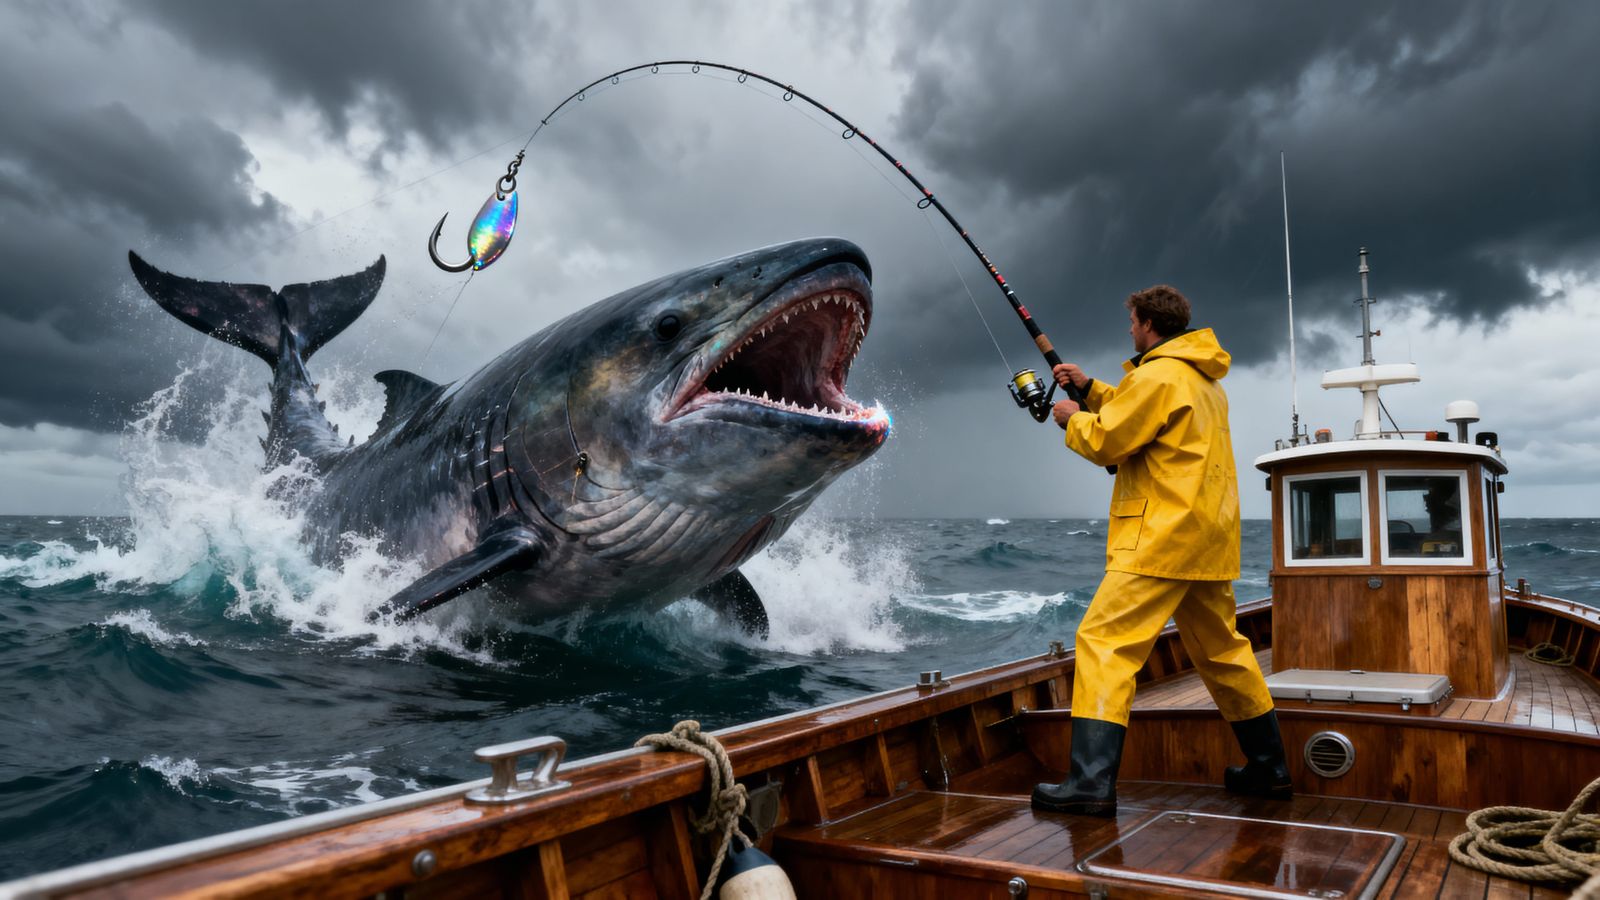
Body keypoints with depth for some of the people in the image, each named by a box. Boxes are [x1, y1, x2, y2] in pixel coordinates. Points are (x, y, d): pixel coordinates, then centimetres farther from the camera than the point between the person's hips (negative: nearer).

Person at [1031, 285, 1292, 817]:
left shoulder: (1158, 375, -11)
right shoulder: (1204, 381, 20)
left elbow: (1105, 442, -11)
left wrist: (1073, 419, 8)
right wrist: (1089, 389, 26)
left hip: (1164, 535, -10)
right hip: (1209, 539, 10)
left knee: (1104, 640, -13)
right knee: (1222, 649, 20)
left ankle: (1091, 783, -19)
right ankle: (1269, 768, 31)